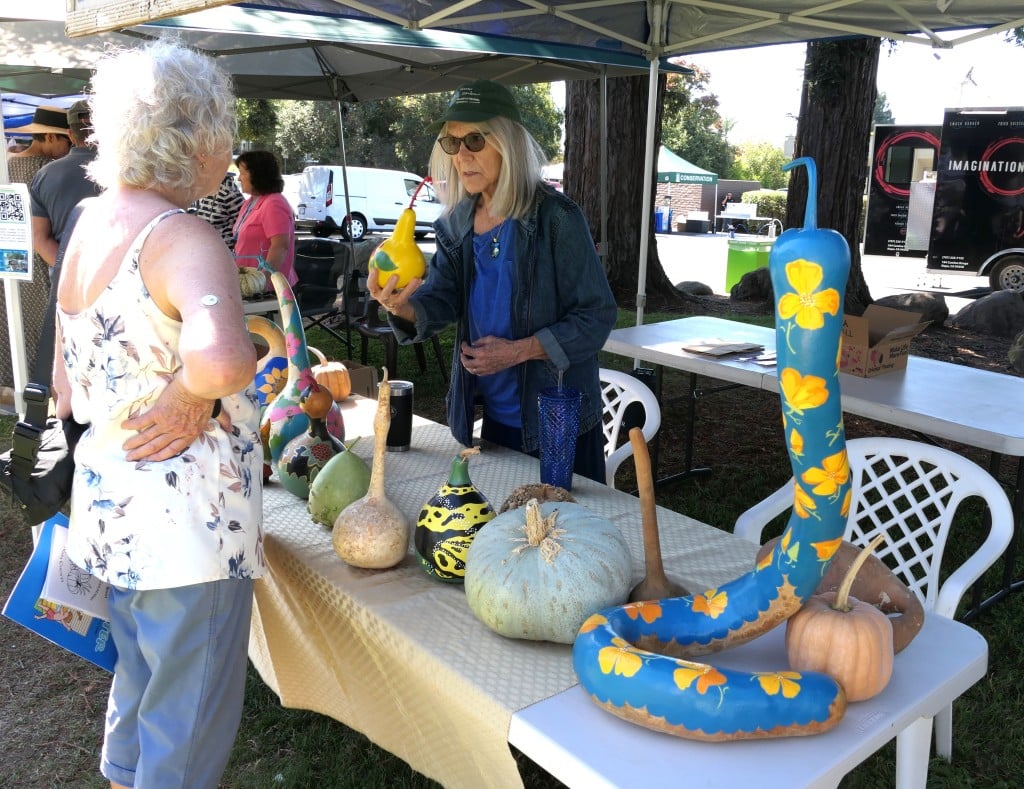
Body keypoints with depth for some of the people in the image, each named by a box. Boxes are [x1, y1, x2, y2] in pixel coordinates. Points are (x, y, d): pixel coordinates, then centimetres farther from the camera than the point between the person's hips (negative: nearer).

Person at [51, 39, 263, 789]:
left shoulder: (90, 222, 7)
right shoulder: (184, 239, -20)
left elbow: (68, 387, 14)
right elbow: (223, 358, -40)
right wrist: (184, 399, -22)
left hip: (112, 508, 9)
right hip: (187, 525, -9)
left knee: (140, 686, 29)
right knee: (189, 727, 9)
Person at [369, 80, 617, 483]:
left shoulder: (556, 218, -16)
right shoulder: (457, 224, 3)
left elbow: (597, 316, -15)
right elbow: (442, 298, -3)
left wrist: (518, 351, -23)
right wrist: (403, 307, -25)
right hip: (494, 416, 6)